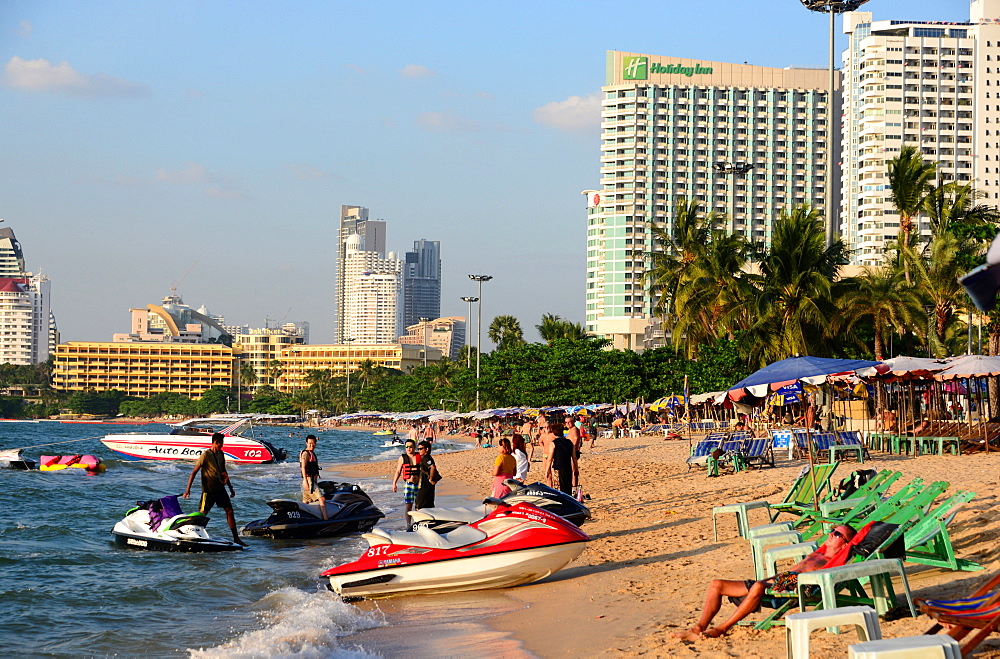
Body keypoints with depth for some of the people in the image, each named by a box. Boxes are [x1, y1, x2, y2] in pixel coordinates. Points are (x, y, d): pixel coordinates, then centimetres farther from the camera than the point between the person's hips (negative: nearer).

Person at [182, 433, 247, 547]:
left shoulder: (221, 454, 9)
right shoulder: (205, 455, -14)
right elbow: (194, 472, -13)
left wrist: (231, 488, 23)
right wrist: (188, 489, -19)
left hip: (220, 488, 7)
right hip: (208, 489, -7)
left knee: (229, 511, 4)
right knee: (202, 514, -4)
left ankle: (236, 538, 10)